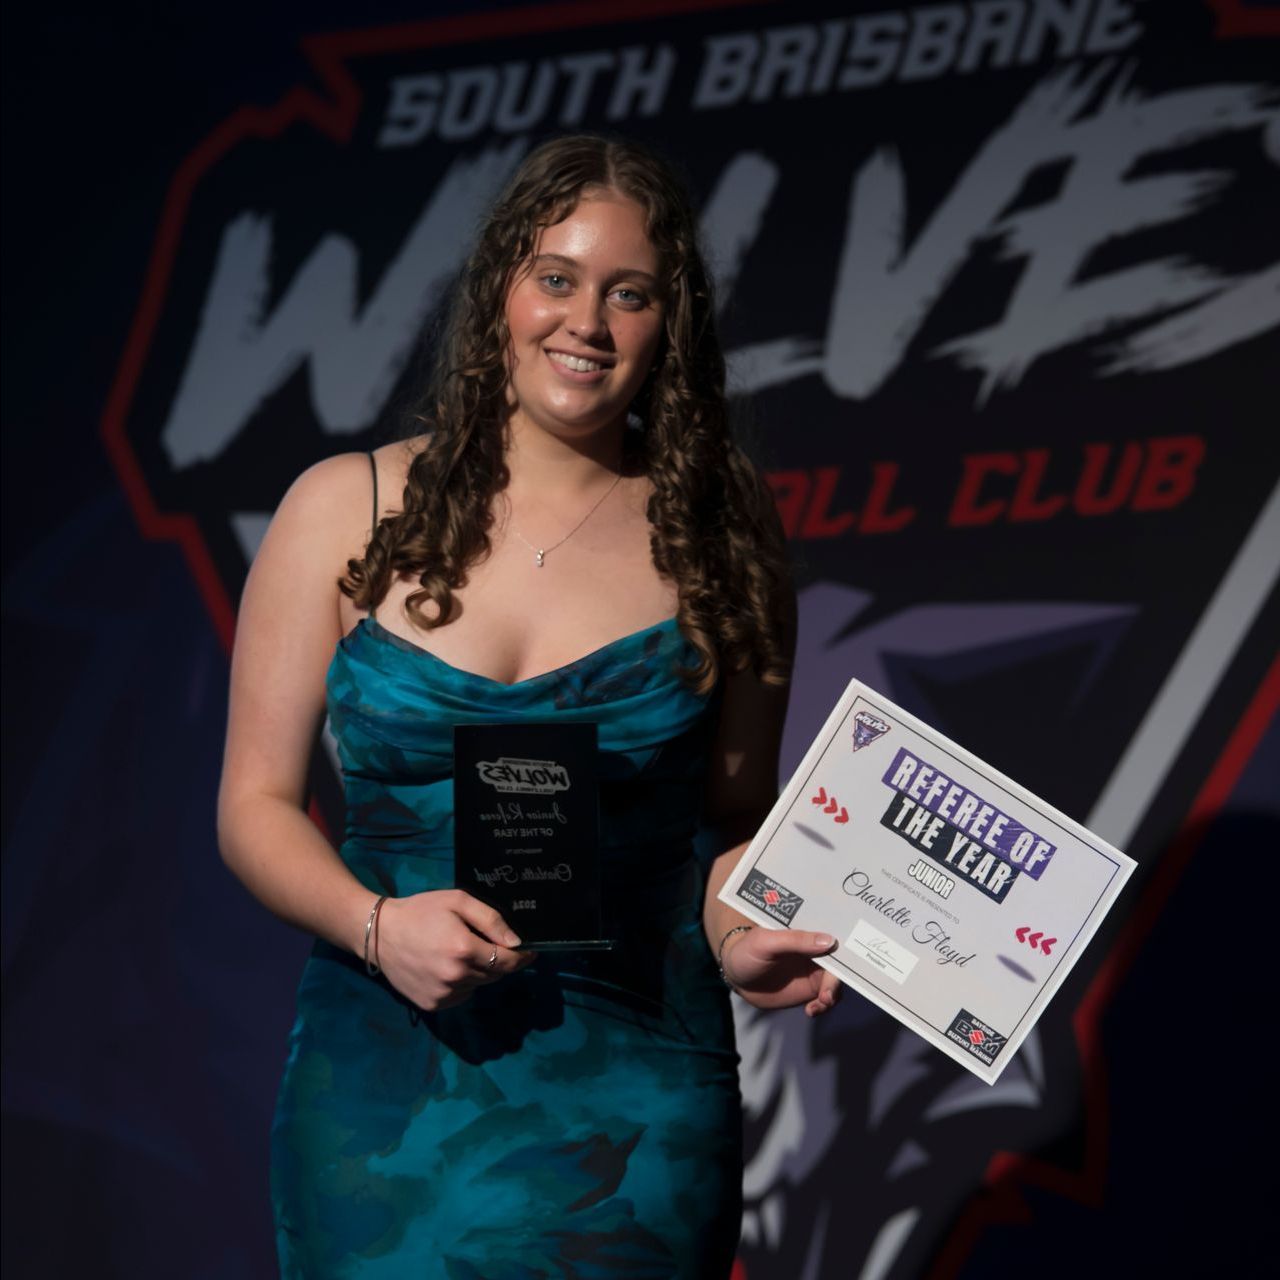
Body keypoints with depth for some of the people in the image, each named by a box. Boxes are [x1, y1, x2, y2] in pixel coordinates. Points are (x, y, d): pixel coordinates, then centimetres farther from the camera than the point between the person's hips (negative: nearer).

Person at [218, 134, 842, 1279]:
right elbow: (256, 803, 2)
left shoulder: (717, 543, 3)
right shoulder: (349, 511, 1)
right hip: (384, 1099, 0)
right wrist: (376, 924, -15)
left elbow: (738, 820, 8)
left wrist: (742, 938, -13)